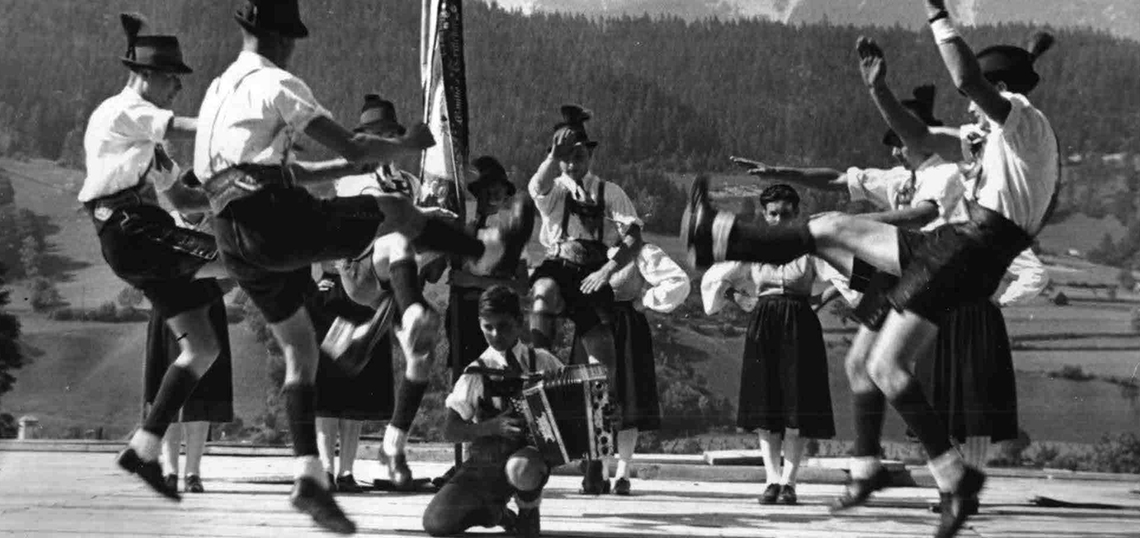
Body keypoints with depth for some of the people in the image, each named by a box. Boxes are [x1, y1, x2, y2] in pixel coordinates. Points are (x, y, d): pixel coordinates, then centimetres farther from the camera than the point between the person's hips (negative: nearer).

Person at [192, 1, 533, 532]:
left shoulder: (219, 91, 23)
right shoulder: (275, 84, -4)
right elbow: (350, 146, -7)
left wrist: (354, 163, 29)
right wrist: (406, 144, 11)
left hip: (236, 239, 9)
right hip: (277, 216, -9)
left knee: (300, 351, 11)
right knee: (396, 211, 9)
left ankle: (309, 477, 3)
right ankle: (489, 249, 31)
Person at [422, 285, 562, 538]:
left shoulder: (541, 361, -2)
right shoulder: (476, 375, -6)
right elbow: (450, 431, -9)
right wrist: (492, 427, -25)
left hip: (533, 454, -1)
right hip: (486, 464, 1)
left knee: (521, 468, -41)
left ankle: (528, 512, -3)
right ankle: (494, 512, 14)